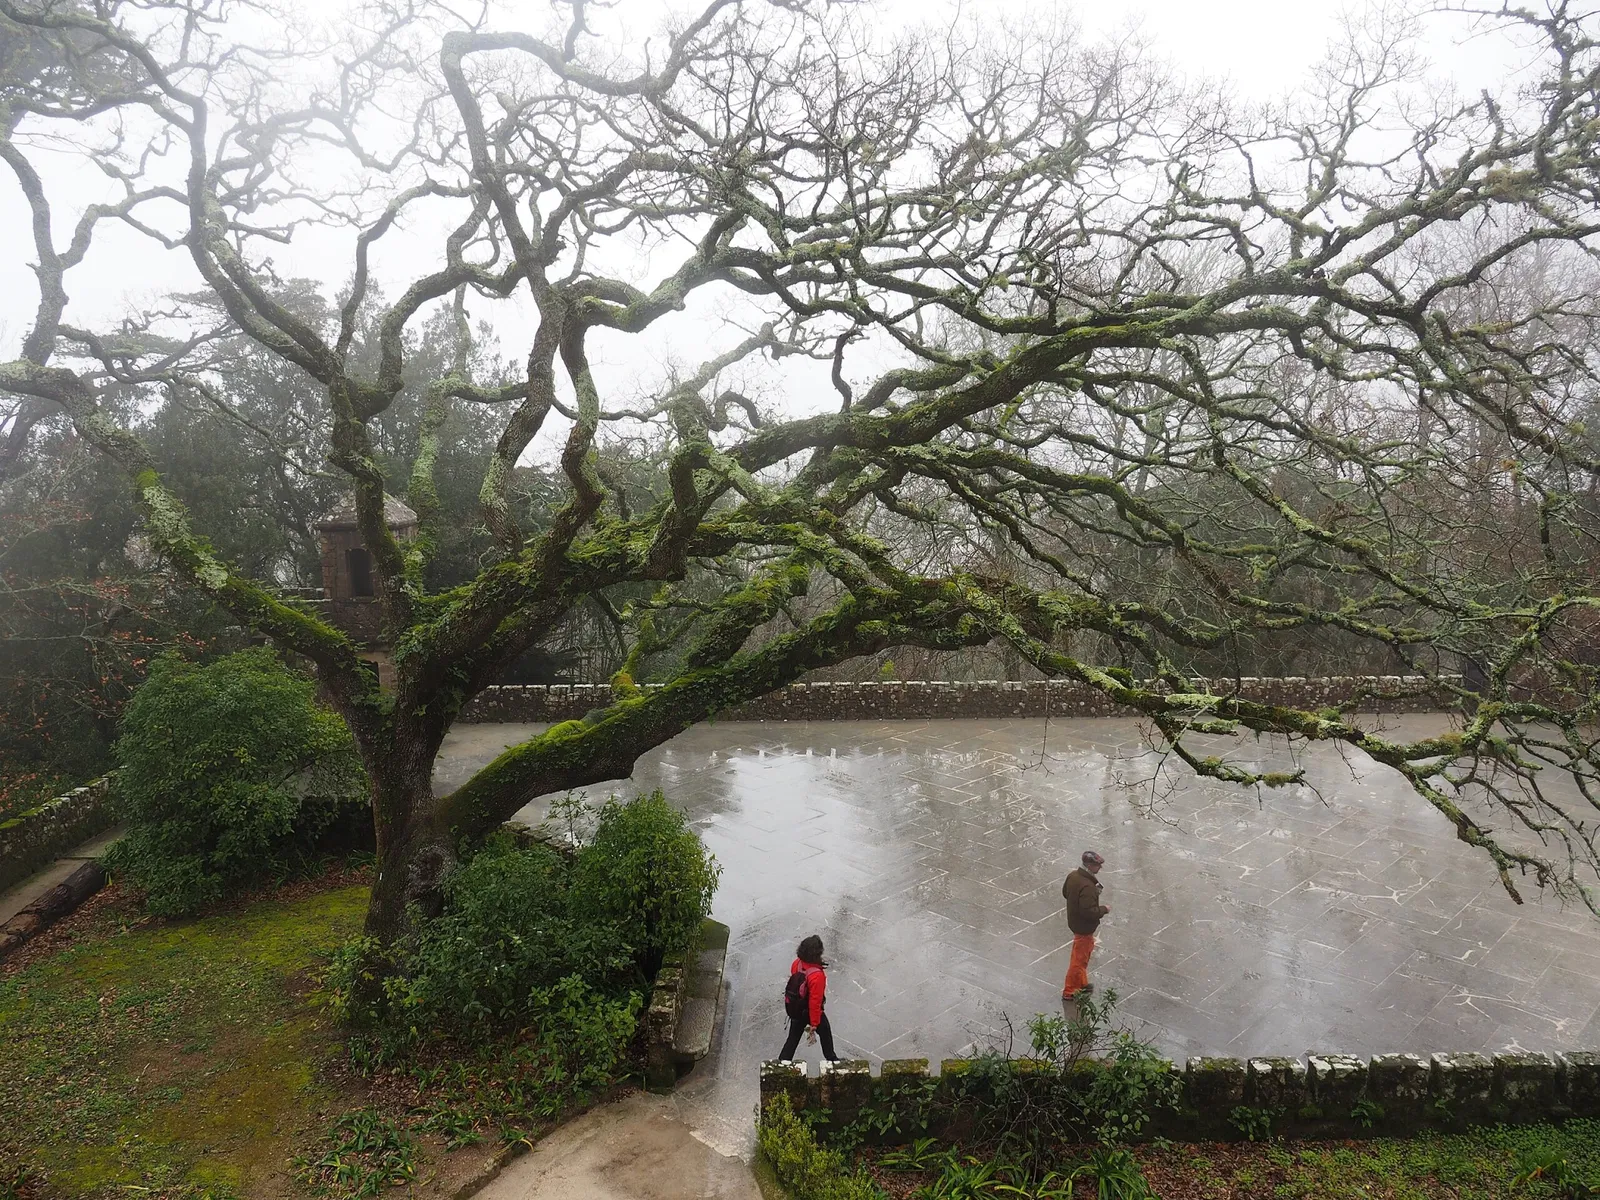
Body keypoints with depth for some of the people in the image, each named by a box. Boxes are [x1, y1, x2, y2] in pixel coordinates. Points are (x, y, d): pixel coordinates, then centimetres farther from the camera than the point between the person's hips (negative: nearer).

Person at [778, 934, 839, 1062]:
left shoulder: (797, 963, -15)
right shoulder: (817, 976, -36)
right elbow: (815, 1002, -29)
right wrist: (814, 1024, -18)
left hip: (794, 1009, 5)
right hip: (810, 1011, -5)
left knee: (793, 1037, 22)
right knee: (825, 1033, 23)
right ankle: (832, 1060, 43)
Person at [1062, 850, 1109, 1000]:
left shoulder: (1073, 875, -5)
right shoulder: (1087, 887, -33)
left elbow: (1065, 892, 11)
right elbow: (1089, 912, -34)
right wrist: (1104, 909, -16)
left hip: (1074, 920, 9)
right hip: (1084, 927, -9)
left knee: (1086, 951, 26)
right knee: (1079, 959, 6)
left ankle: (1081, 983, 42)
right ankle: (1069, 992, 19)